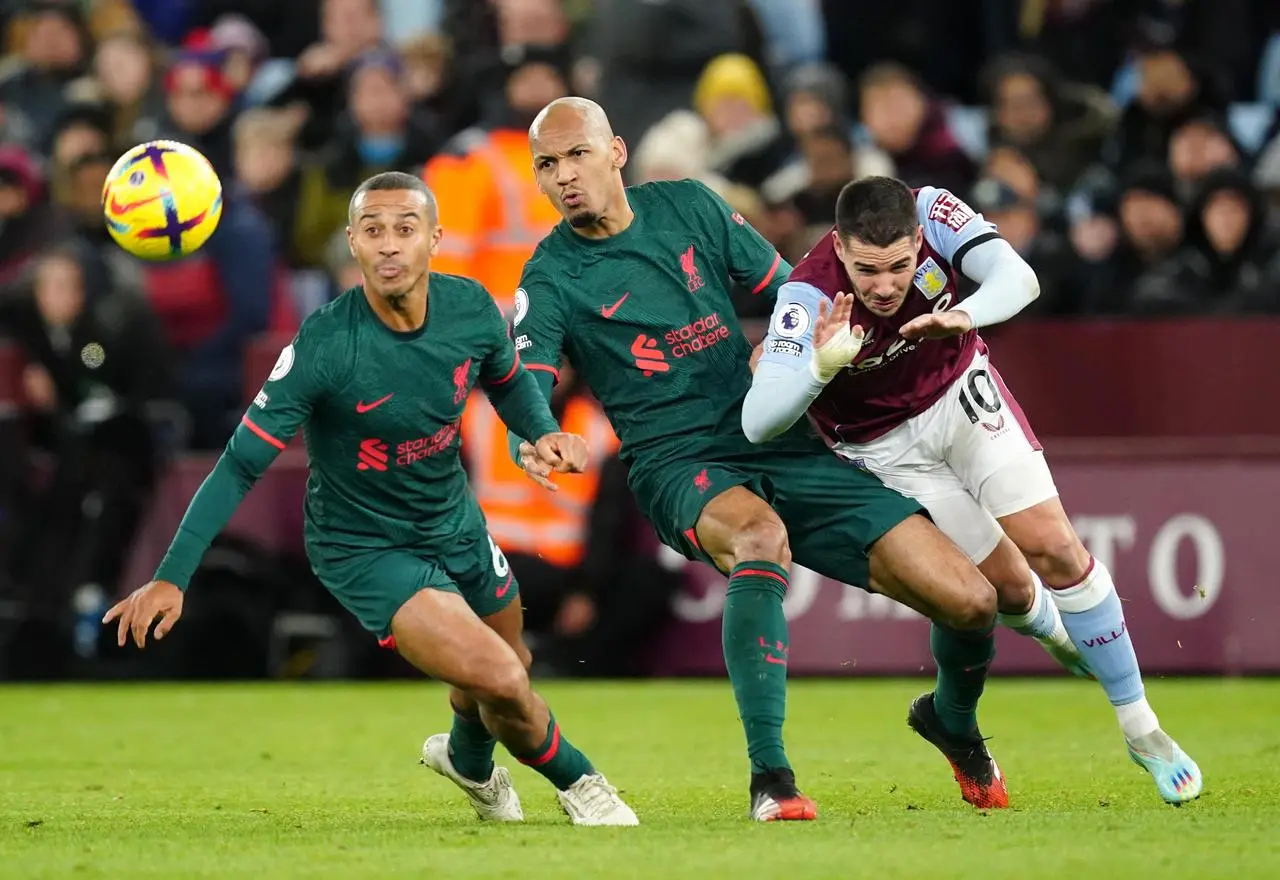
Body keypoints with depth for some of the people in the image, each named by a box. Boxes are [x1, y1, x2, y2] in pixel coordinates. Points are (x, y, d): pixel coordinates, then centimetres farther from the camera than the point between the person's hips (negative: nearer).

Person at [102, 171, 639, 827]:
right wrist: (171, 576, -29)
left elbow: (508, 381, 10)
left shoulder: (471, 308, -14)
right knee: (497, 679, -21)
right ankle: (576, 781, 11)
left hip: (457, 526, 6)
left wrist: (544, 431, -12)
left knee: (510, 670, 25)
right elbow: (241, 466, -24)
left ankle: (467, 758, 61)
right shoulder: (323, 347, -28)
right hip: (363, 549, -6)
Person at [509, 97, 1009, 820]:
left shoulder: (689, 206, 6)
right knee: (760, 535, -42)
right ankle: (770, 780, -35)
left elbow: (791, 292, 18)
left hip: (778, 446, 4)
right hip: (681, 469, -4)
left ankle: (953, 720, 30)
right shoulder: (551, 280, -4)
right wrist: (531, 446, -40)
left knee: (970, 600, -5)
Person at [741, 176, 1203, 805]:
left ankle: (1141, 729, 6)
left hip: (962, 395, 2)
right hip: (883, 445, -2)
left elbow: (1018, 279, -38)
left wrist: (963, 316, -58)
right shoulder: (809, 298, -35)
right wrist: (820, 365, -60)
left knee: (1054, 550, -7)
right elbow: (757, 422, -42)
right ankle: (1054, 631, 39)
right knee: (1007, 585, 0)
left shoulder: (930, 212, -27)